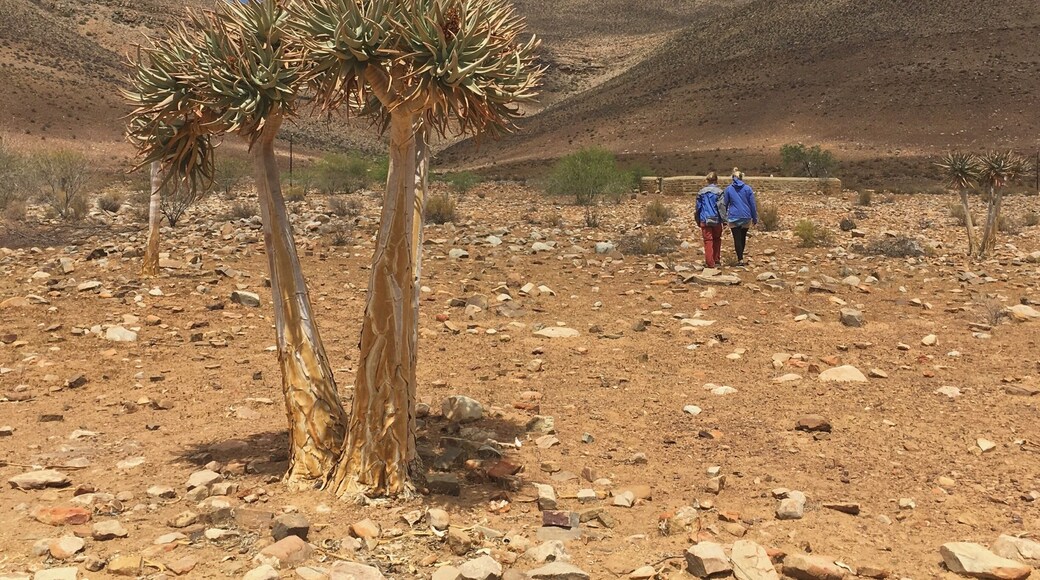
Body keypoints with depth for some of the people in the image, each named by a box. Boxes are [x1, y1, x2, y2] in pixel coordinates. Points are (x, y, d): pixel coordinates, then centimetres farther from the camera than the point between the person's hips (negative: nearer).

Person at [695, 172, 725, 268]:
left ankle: (710, 262, -5)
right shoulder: (719, 192, -5)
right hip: (716, 220, -1)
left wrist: (698, 221, 18)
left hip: (705, 220, 1)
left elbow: (698, 208, 9)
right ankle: (717, 260, 23)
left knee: (708, 241, 1)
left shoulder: (701, 192, 4)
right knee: (717, 240, 17)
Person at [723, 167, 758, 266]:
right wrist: (755, 218, 8)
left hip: (733, 218, -2)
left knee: (737, 239, 0)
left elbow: (725, 204, 3)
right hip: (746, 217, 2)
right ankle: (740, 257, 28)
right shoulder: (747, 188, -1)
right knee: (743, 237, 17)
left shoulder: (728, 189, -1)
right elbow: (753, 204, 1)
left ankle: (740, 259, -8)